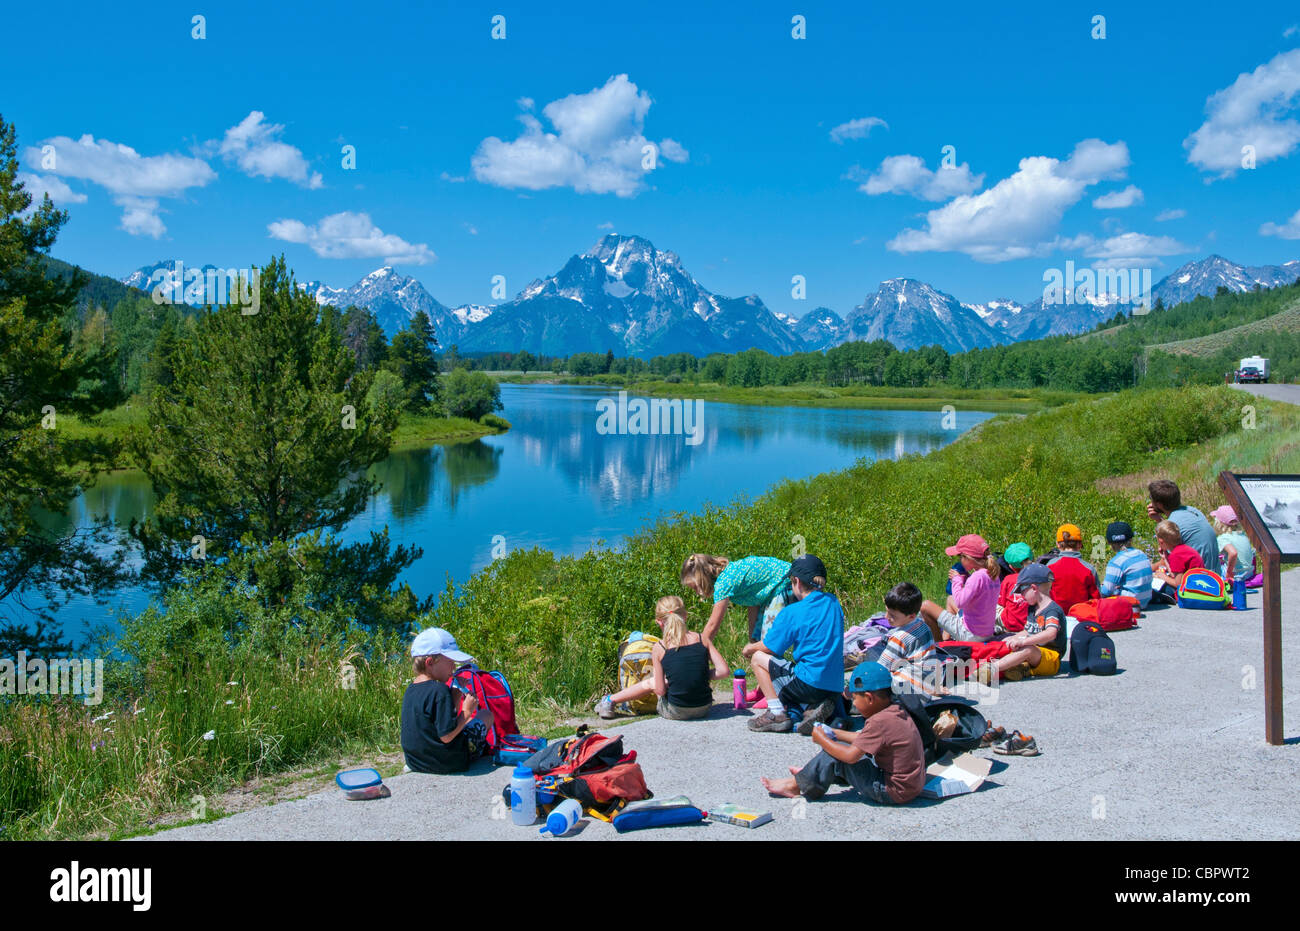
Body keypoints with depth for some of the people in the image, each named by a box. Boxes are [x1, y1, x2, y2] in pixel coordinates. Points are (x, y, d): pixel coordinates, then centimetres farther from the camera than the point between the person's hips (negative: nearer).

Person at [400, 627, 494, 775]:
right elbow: (447, 736, -26)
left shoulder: (410, 689, 3)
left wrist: (455, 695, 6)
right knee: (486, 714, 12)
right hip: (448, 763, -8)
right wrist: (466, 711, -15)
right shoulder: (440, 690, -25)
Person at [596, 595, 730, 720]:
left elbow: (660, 690, -4)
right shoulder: (701, 639, 1)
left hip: (676, 712, -3)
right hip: (704, 709, 3)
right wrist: (703, 676, 10)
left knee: (650, 682, 28)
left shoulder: (659, 648, -5)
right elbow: (725, 671, -4)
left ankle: (609, 700, 42)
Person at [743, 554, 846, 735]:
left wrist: (750, 648, 23)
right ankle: (812, 707, 1)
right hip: (835, 686, 7)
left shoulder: (792, 613, -10)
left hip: (809, 683, -7)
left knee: (758, 658, 9)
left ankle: (776, 714, -1)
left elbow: (768, 647, -1)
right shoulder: (834, 603, 9)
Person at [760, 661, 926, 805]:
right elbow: (865, 739, 17)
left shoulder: (879, 721, -24)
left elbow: (851, 756, -24)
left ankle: (797, 785, 4)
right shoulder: (896, 710, 5)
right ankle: (809, 773, 31)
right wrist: (834, 733, 16)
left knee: (835, 754, -9)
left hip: (893, 793, -10)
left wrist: (822, 739, -9)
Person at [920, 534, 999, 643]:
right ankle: (946, 639, 28)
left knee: (925, 606, -1)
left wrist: (957, 579, -13)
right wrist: (965, 578, 3)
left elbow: (960, 602, -27)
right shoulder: (992, 575, 2)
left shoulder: (977, 577, -26)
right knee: (950, 599, 32)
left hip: (971, 635, -10)